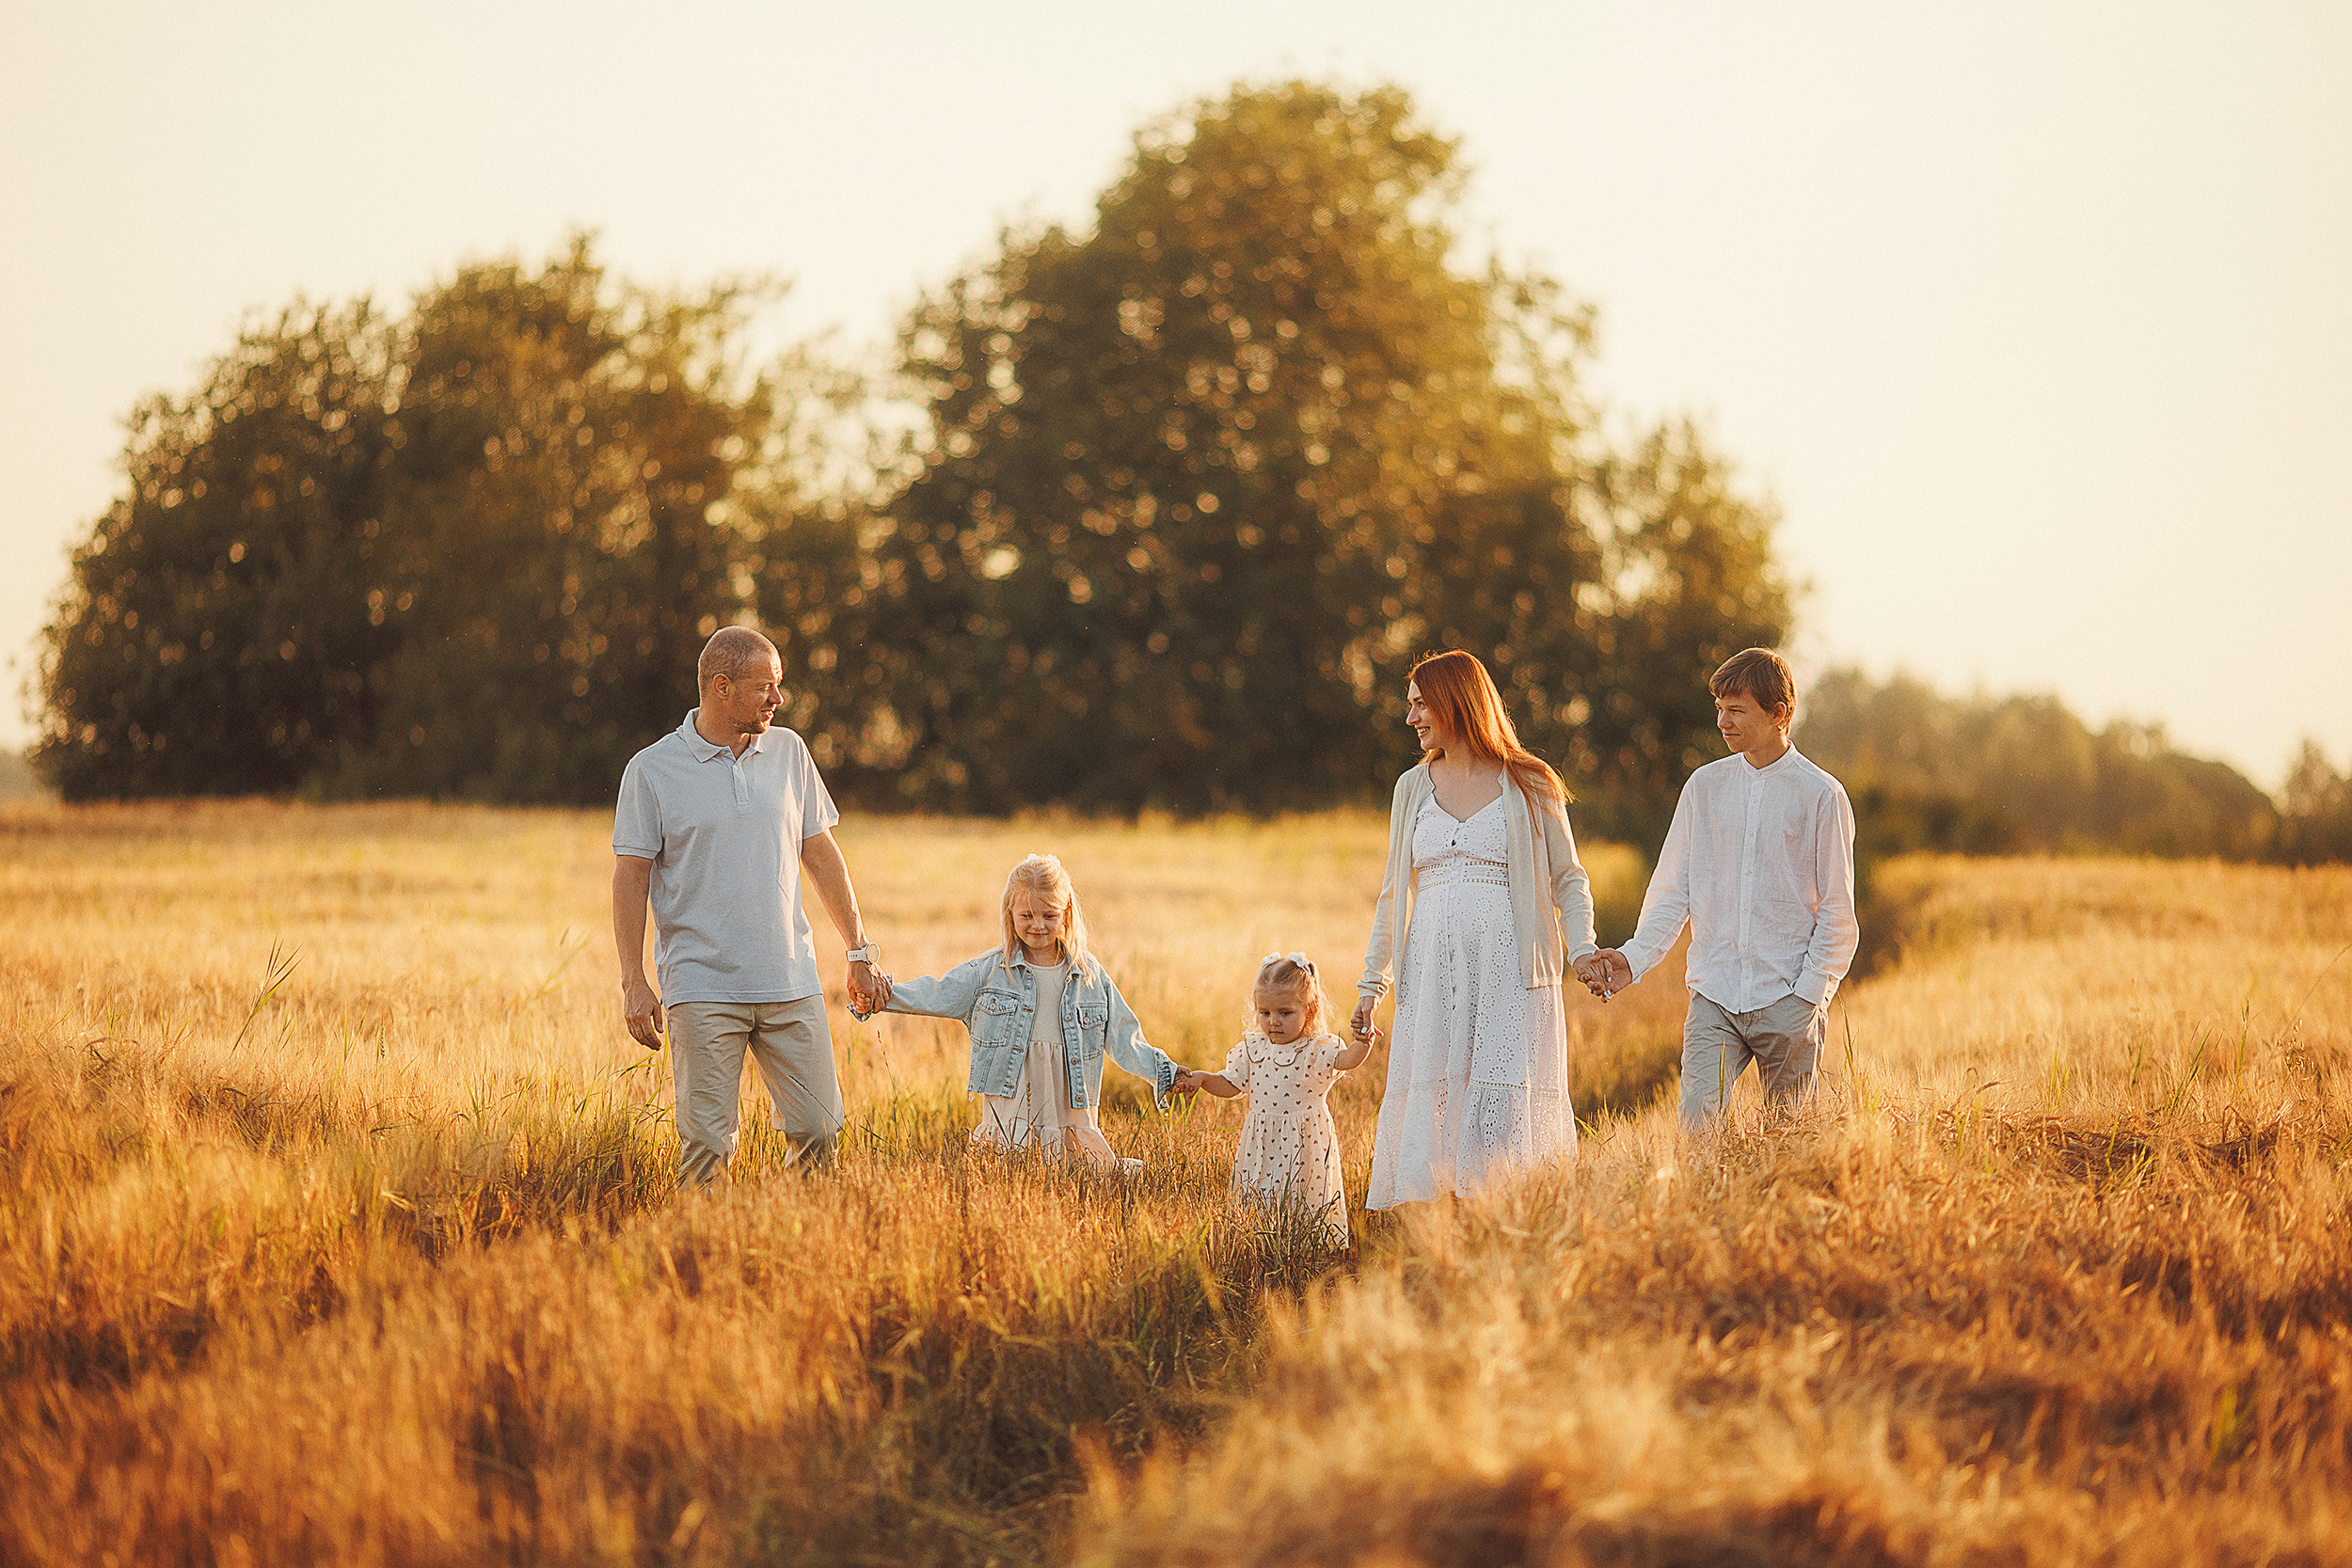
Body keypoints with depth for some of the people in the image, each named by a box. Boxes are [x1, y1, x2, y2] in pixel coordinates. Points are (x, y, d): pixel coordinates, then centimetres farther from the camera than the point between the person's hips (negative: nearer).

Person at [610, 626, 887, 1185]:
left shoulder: (788, 751, 10)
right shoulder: (652, 770, -2)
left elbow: (821, 854, 16)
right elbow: (631, 878, -2)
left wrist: (859, 950, 14)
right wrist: (633, 982, -8)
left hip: (792, 986, 4)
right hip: (703, 988, -4)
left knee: (819, 1129, 1)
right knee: (708, 1145, -6)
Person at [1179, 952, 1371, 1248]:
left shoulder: (1317, 1049, -7)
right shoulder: (1252, 1049, 7)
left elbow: (1348, 1059, -25)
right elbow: (1230, 1084, 15)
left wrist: (1363, 1040, -44)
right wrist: (1202, 1079, -2)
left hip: (1304, 1146, -4)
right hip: (1261, 1145, 4)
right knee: (1256, 1210, 5)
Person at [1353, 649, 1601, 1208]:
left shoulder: (1529, 785, 5)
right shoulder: (1413, 787, 16)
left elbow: (1568, 879, 8)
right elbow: (1395, 891, 21)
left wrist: (1583, 951, -9)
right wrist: (1371, 981, 16)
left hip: (1510, 971, -3)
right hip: (1432, 969, 4)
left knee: (1504, 1108, -12)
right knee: (1427, 1111, -4)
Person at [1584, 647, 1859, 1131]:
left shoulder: (1821, 795, 0)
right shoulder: (1704, 786, 9)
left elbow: (1837, 912, 2)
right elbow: (1672, 890, 12)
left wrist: (1810, 993, -6)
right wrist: (1634, 957, -3)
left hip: (1787, 1002, -2)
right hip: (1714, 997, 2)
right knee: (1697, 1119, -14)